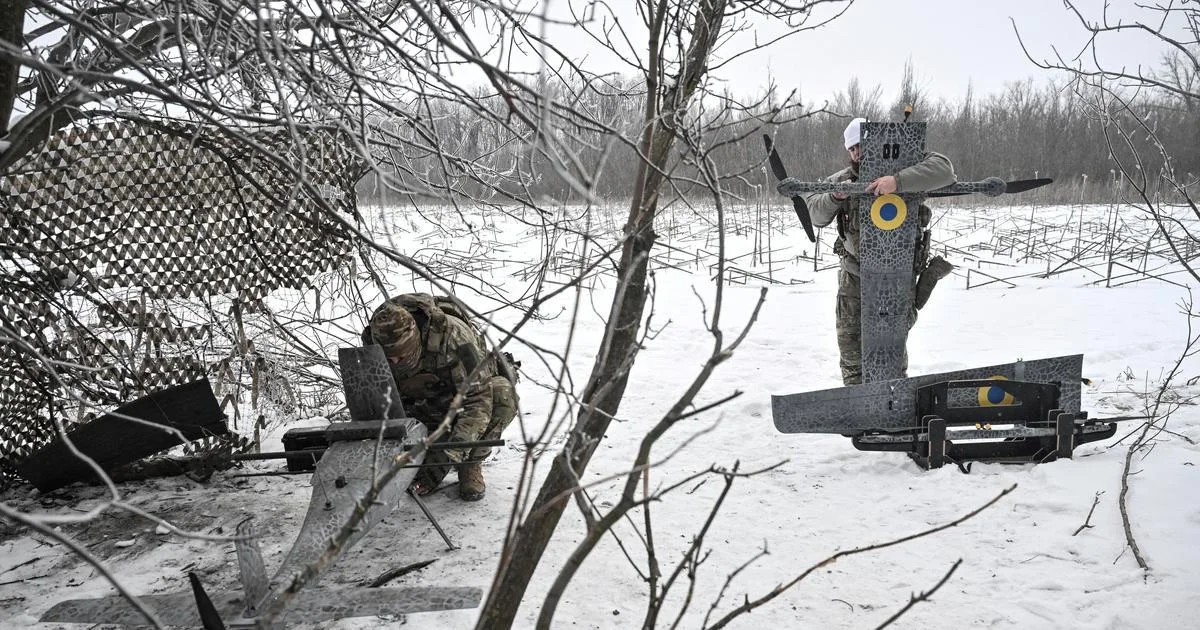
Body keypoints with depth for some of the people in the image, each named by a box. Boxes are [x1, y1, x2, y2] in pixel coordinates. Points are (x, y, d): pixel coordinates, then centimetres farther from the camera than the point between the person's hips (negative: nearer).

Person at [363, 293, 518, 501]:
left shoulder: (451, 335, -38)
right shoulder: (373, 348, -23)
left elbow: (477, 400, -41)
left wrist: (448, 456, -48)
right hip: (428, 403, 4)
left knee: (503, 396, -36)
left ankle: (471, 466, -14)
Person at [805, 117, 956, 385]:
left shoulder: (901, 170, -13)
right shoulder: (842, 180, -1)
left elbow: (943, 169, -30)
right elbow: (816, 214, -5)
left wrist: (897, 181, -43)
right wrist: (835, 196, -26)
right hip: (854, 275, 4)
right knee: (849, 338, 10)